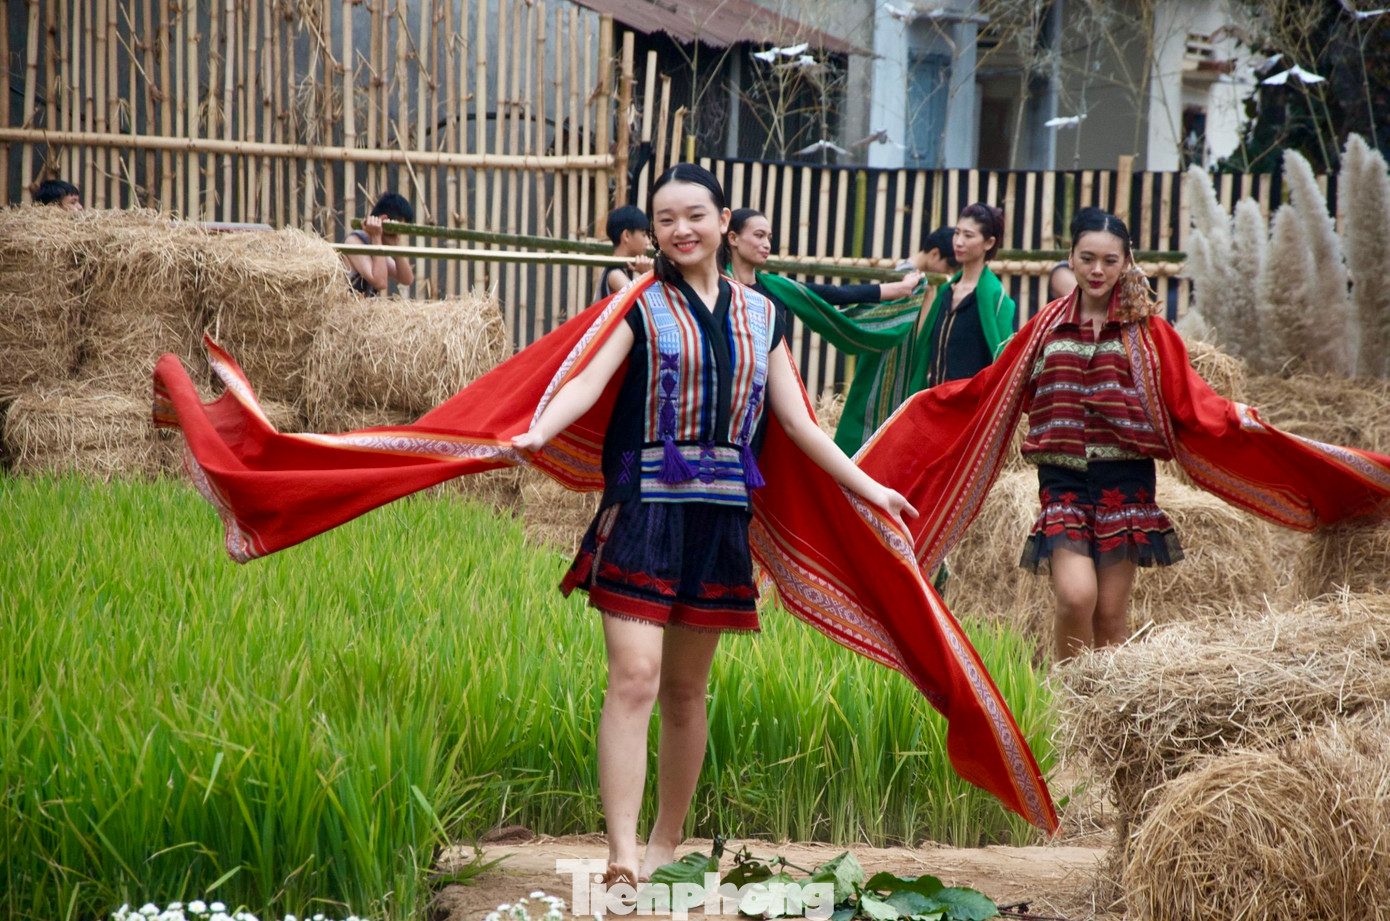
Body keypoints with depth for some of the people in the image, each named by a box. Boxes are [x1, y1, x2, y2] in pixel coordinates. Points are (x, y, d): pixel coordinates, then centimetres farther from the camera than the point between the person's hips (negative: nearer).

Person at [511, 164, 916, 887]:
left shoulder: (759, 314, 14)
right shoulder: (640, 305, 3)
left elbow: (797, 421, 15)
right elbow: (588, 380, -13)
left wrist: (868, 488, 13)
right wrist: (535, 434, -32)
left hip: (721, 514, 4)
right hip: (645, 505, -4)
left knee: (687, 688, 10)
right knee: (634, 677, -14)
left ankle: (666, 846, 23)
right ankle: (622, 859, -18)